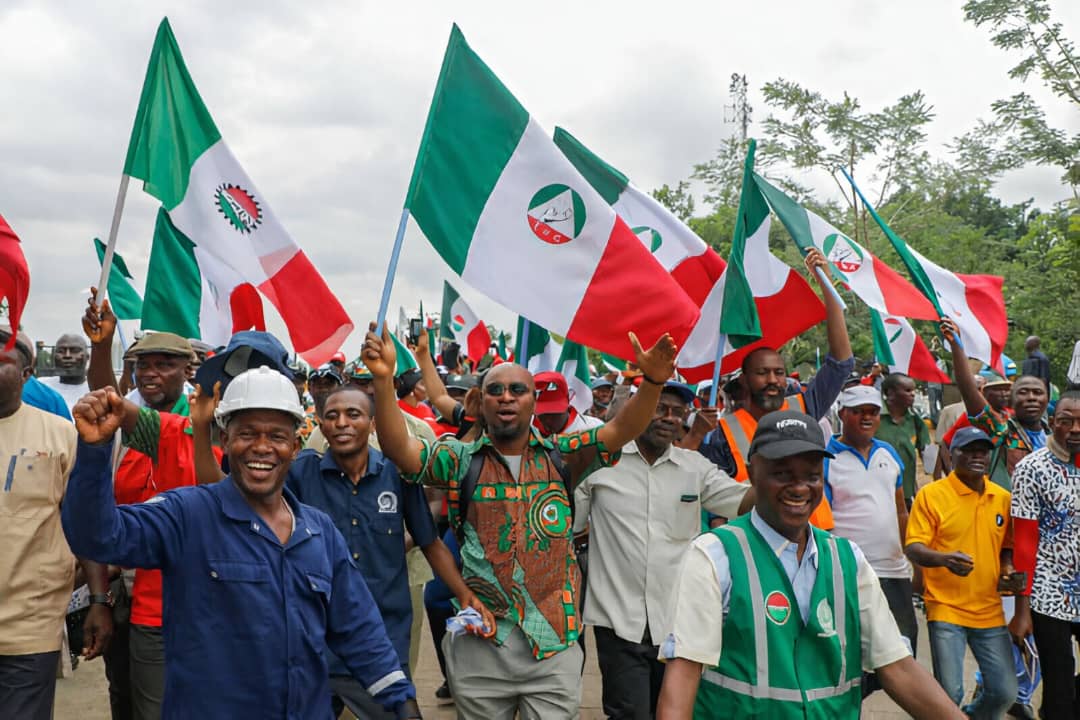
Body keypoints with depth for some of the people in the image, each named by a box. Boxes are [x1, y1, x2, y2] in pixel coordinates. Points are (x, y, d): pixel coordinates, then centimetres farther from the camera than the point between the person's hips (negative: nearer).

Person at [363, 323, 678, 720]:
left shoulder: (562, 456, 2)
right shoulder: (461, 461, 0)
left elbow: (622, 428, -9)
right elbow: (398, 447, -14)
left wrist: (653, 380, -27)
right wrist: (384, 378, -28)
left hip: (554, 644, 0)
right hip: (479, 645, 0)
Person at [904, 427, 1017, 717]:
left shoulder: (1003, 497, 7)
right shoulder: (931, 494, -8)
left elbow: (1006, 546, 19)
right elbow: (913, 548, -11)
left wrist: (1008, 568, -2)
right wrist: (945, 558, -29)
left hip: (990, 611, 5)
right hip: (946, 609, -4)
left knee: (1005, 692, 8)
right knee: (949, 692, -5)